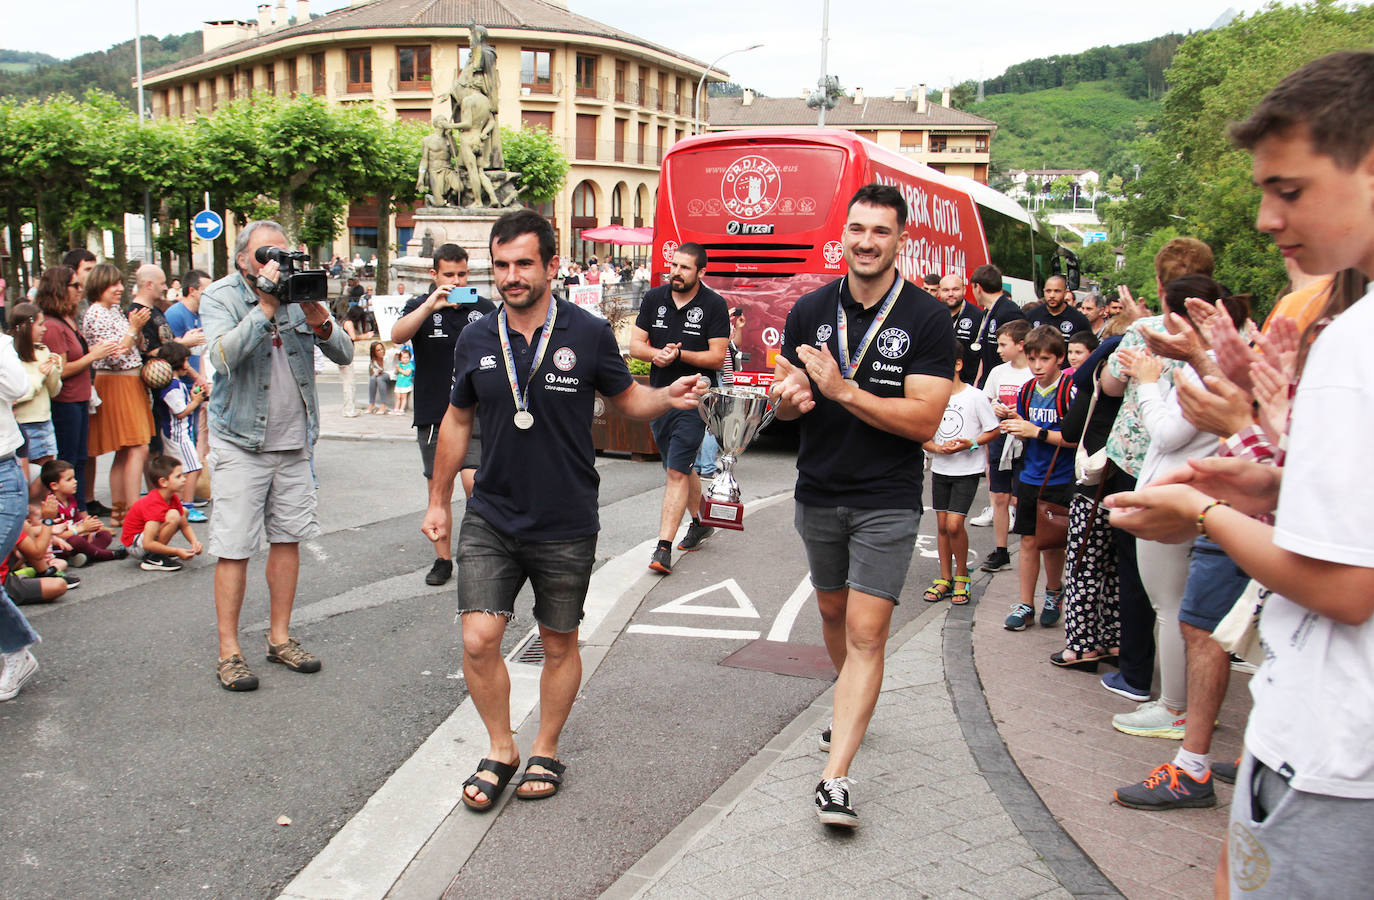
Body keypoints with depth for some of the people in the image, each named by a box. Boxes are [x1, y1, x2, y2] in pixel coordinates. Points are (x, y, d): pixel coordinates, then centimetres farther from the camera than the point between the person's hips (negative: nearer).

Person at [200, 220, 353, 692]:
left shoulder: (298, 292, 6)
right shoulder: (220, 297, -4)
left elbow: (344, 354, -1)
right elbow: (224, 355, -24)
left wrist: (319, 321, -19)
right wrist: (265, 306, -25)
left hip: (294, 441, 4)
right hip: (241, 442, -4)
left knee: (288, 537, 10)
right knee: (234, 547, -3)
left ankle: (280, 636, 23)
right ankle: (228, 650, 7)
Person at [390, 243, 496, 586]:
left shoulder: (484, 308, 6)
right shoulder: (420, 306, 3)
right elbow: (397, 335, -17)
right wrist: (431, 305, -29)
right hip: (432, 413, 1)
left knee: (474, 482, -14)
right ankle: (443, 559, 18)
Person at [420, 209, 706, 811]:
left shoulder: (588, 334, -7)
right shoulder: (476, 341, 1)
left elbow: (627, 398, 6)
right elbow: (457, 422, 13)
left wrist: (669, 396, -16)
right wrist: (438, 501, 15)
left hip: (566, 526, -2)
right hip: (491, 518, 2)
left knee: (559, 645, 11)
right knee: (478, 640, -5)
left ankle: (545, 753, 32)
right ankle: (500, 749, 19)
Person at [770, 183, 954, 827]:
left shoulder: (927, 319, -10)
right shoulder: (811, 310, 2)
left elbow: (924, 420, -17)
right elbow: (784, 397, 9)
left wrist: (843, 390, -25)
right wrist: (790, 398, -16)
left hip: (887, 500, -5)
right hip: (818, 491, 5)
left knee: (867, 631, -11)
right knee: (832, 611, 20)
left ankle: (835, 775, -9)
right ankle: (853, 710, 46)